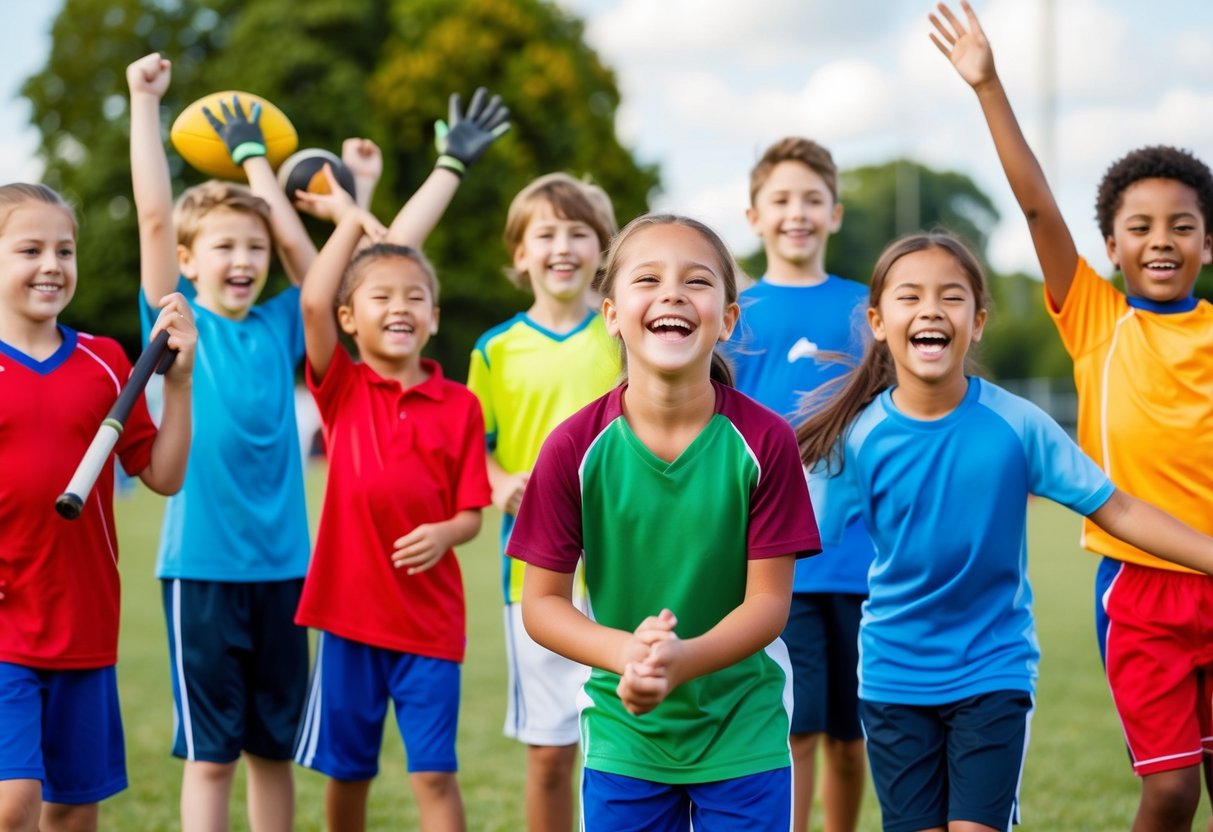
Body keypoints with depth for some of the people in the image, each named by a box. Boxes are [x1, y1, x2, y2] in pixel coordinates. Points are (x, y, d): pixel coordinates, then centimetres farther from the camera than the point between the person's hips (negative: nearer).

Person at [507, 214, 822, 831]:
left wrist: (683, 659, -29)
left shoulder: (764, 441, -12)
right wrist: (626, 653, -26)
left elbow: (769, 601, -10)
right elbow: (541, 601, -7)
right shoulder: (575, 448, -11)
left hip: (744, 735, 0)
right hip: (622, 734, 1)